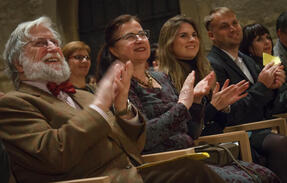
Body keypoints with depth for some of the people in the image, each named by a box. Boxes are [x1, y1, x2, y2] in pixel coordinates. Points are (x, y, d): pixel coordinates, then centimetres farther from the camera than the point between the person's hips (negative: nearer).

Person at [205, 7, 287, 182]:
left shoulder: (248, 61, 19)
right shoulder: (212, 65, -8)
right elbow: (230, 116, -14)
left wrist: (273, 85, 1)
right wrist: (262, 86, -12)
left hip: (262, 129, 8)